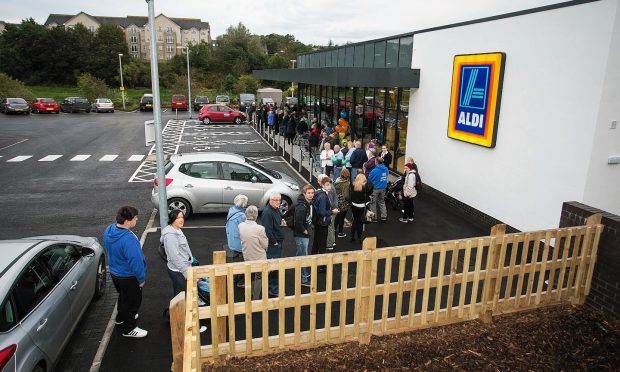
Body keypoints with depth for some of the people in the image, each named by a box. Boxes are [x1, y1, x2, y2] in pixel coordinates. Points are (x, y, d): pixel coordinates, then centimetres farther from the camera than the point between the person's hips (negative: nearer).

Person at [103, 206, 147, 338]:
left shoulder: (109, 230, -8)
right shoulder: (128, 239, -36)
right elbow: (135, 261, -29)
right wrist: (141, 279, -15)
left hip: (114, 272, 8)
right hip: (128, 277, -8)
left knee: (123, 296, 31)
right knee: (132, 301, 13)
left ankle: (121, 317, 53)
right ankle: (128, 329, 30)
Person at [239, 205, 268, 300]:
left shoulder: (240, 226, -13)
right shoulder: (260, 228, -27)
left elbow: (241, 239, 1)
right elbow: (265, 245, -16)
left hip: (247, 257, 5)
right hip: (259, 258, -5)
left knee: (251, 277, 25)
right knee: (259, 278, 14)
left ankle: (250, 295, 38)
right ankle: (256, 298, 20)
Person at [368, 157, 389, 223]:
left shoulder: (374, 170, -23)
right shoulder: (386, 169, -5)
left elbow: (369, 179, -11)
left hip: (375, 188, -5)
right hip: (383, 188, 6)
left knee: (373, 203, 11)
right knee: (382, 202, 20)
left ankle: (374, 217, 17)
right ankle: (384, 217, 20)